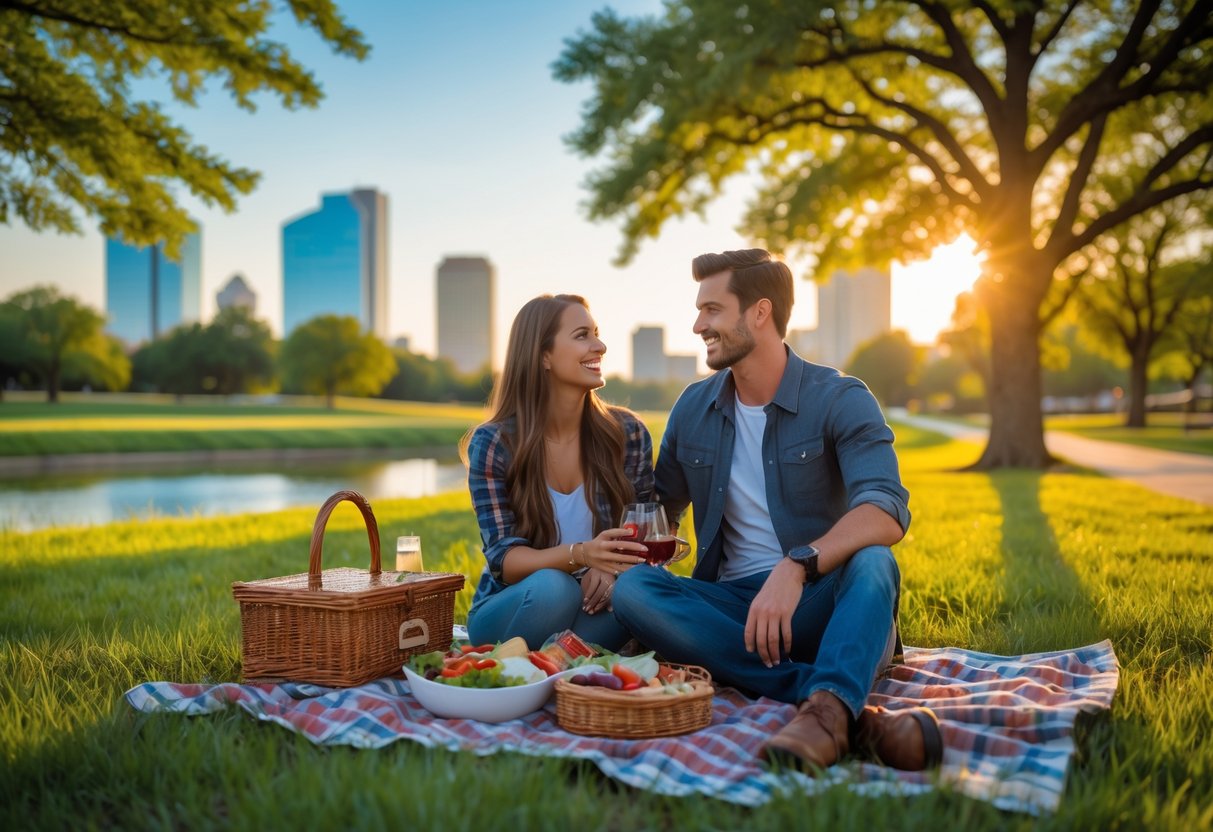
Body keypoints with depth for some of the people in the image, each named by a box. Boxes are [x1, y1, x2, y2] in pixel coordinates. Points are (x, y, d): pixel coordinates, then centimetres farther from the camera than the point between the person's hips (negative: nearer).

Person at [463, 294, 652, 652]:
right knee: (551, 588, -35)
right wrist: (580, 555, -35)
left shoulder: (628, 434, -4)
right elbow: (503, 558, -15)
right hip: (509, 610, -2)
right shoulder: (492, 444, -11)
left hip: (592, 609, 2)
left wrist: (609, 566, -24)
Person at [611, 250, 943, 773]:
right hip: (734, 605, 4)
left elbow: (886, 513, -21)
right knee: (630, 590, -26)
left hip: (818, 602, -3)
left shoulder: (840, 400, -6)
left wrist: (796, 566, -38)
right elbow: (659, 510, 18)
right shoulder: (693, 409, 10)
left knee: (871, 562, -33)